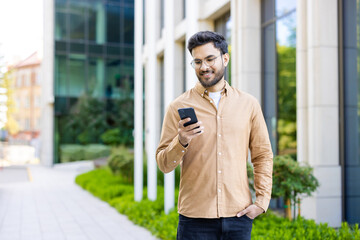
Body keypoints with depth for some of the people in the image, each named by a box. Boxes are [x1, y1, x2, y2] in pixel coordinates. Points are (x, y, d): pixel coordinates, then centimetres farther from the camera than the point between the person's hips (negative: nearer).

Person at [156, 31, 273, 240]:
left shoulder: (249, 104, 7)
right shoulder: (179, 107, 1)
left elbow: (263, 155, 11)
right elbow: (164, 164, -1)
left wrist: (262, 200, 3)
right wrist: (181, 142, -19)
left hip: (239, 215, 2)